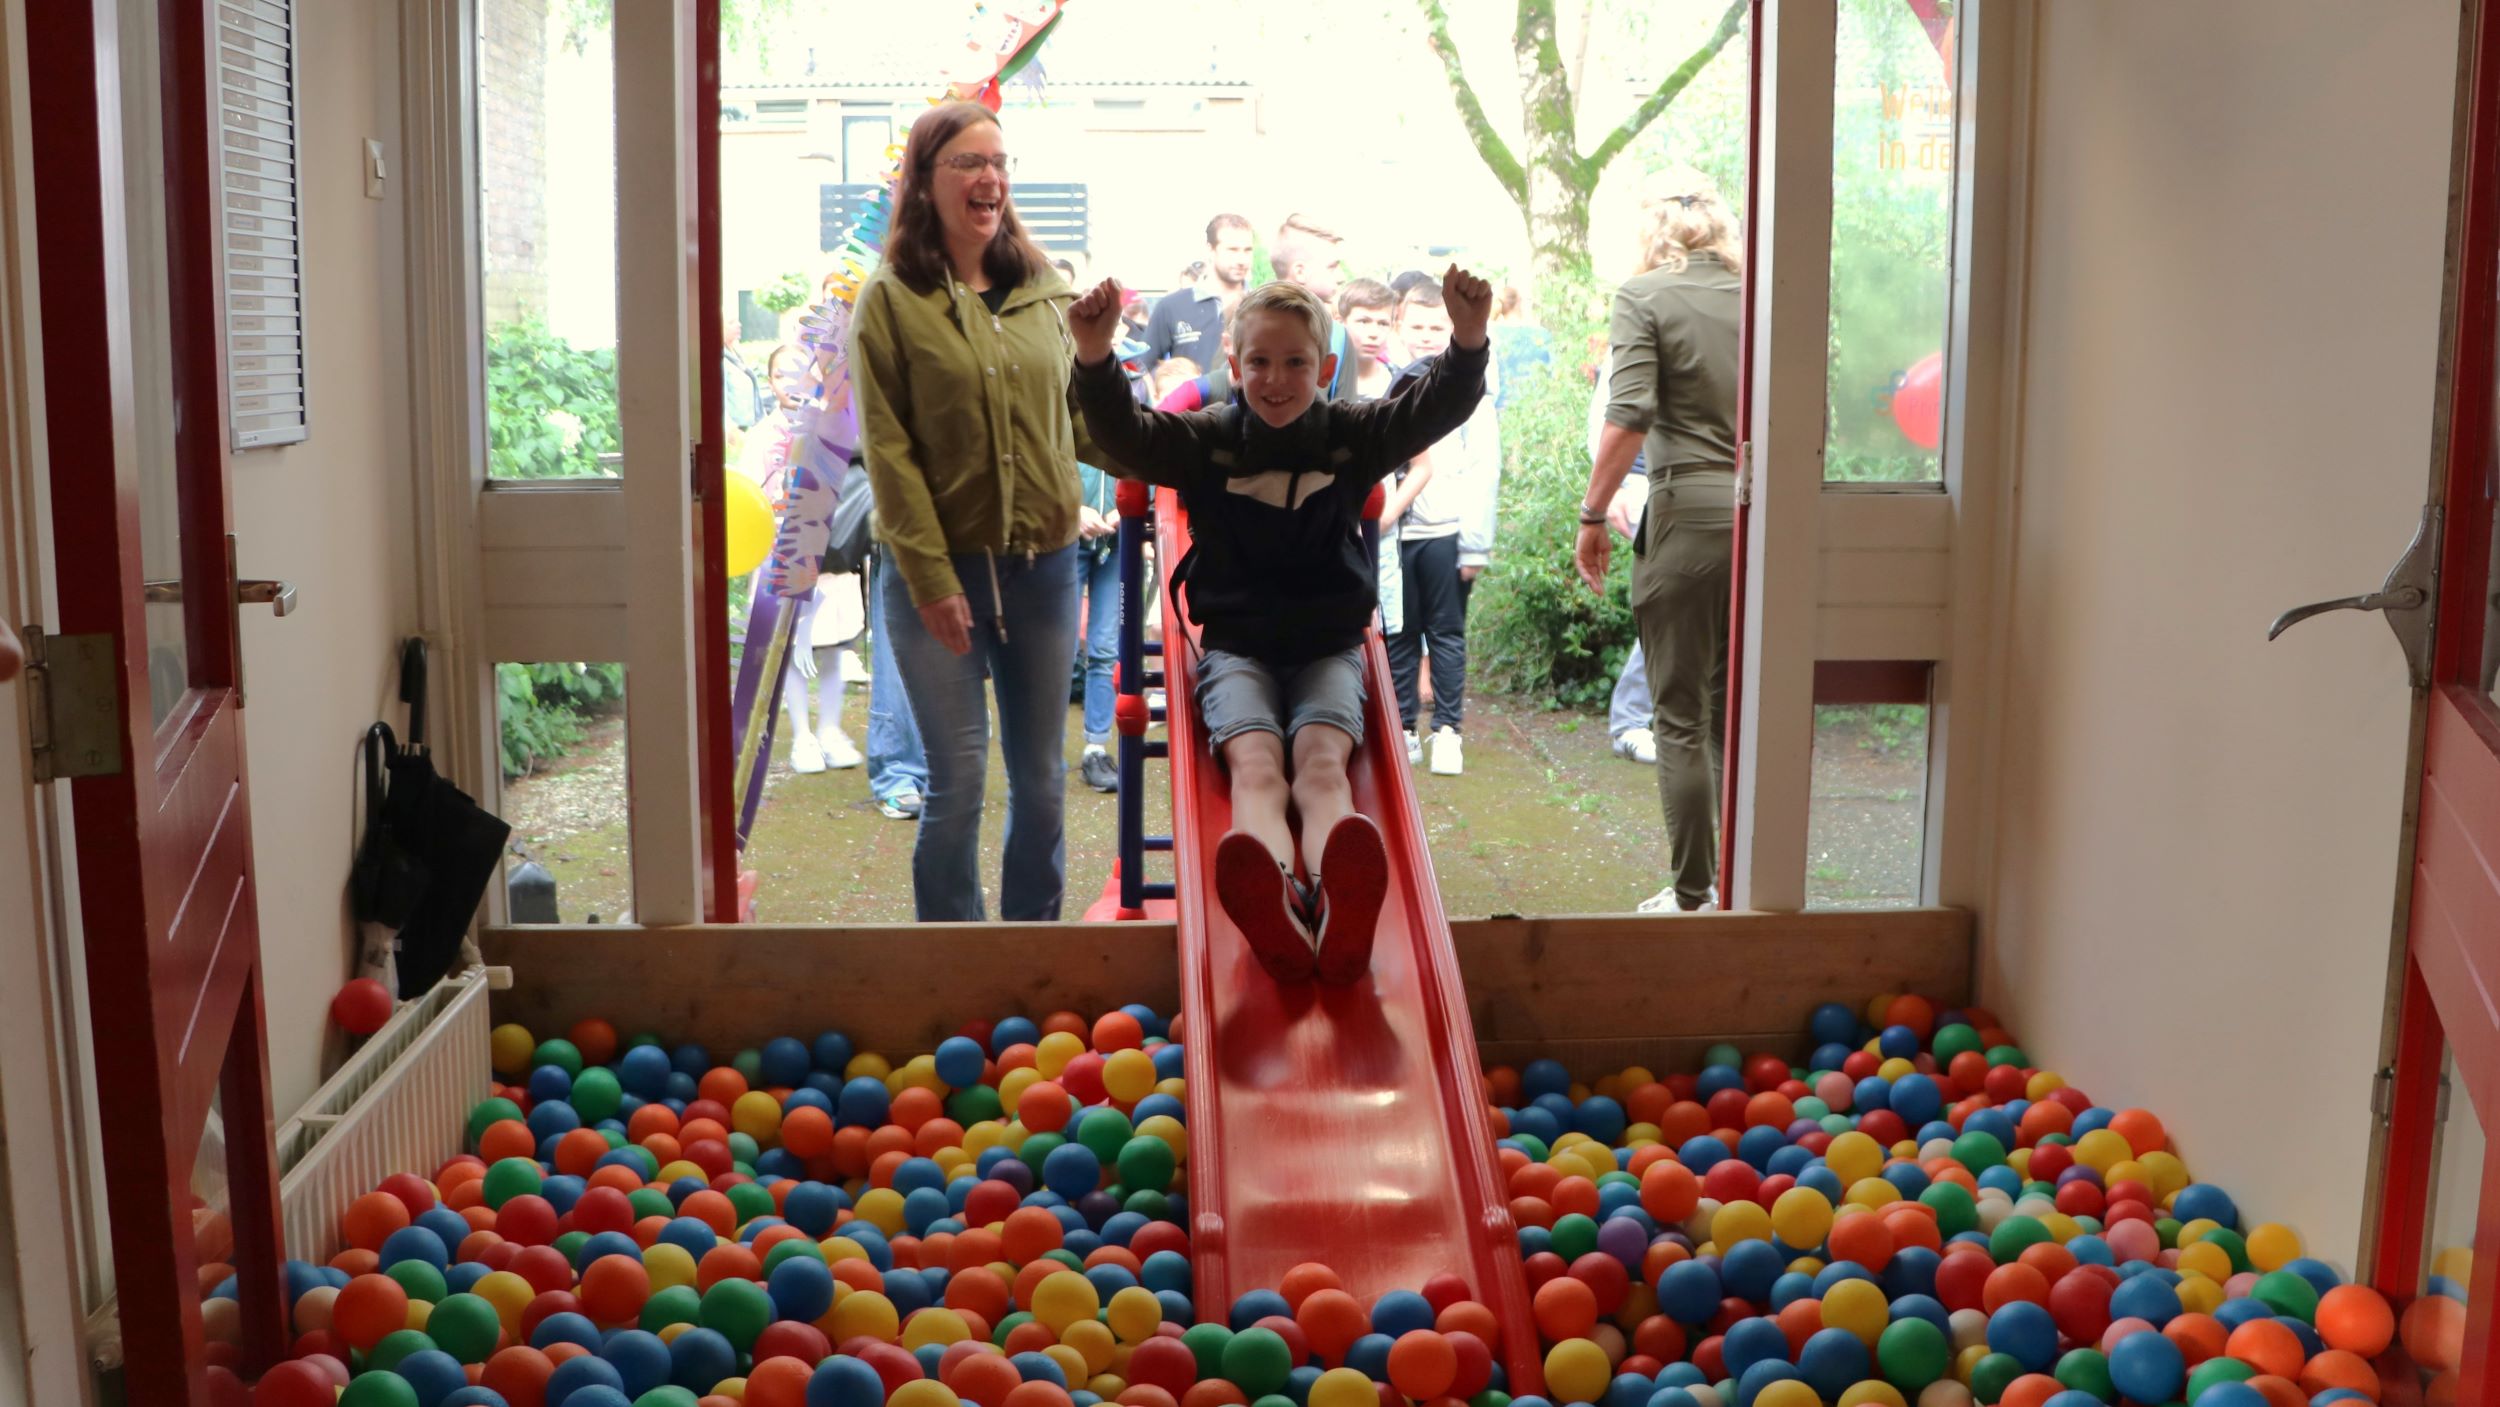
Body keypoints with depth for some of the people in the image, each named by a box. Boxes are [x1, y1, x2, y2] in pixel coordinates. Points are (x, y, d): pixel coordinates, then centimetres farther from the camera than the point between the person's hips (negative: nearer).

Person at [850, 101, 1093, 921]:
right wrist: (933, 579, -14)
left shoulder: (1043, 288, 9)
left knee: (1042, 779, 10)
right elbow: (888, 452, -8)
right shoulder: (891, 300, -3)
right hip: (939, 570, -4)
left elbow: (1072, 417, 13)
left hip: (1043, 564, 4)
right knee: (958, 779, -1)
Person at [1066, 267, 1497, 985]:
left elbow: (1438, 408, -7)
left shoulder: (1351, 434, 5)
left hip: (1329, 647, 1)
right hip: (1236, 647, -1)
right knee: (1256, 765, -29)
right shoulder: (1205, 439, 2)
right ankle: (1271, 903, -59)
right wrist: (1095, 360, -34)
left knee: (1321, 763, -28)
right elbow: (1125, 436, -14)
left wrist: (1468, 343, -27)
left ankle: (1338, 901, -59)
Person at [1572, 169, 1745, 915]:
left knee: (1681, 718, 4)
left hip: (1688, 514, -4)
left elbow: (1629, 416, -15)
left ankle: (1691, 893, 7)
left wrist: (1593, 514, -7)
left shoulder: (1644, 297, -4)